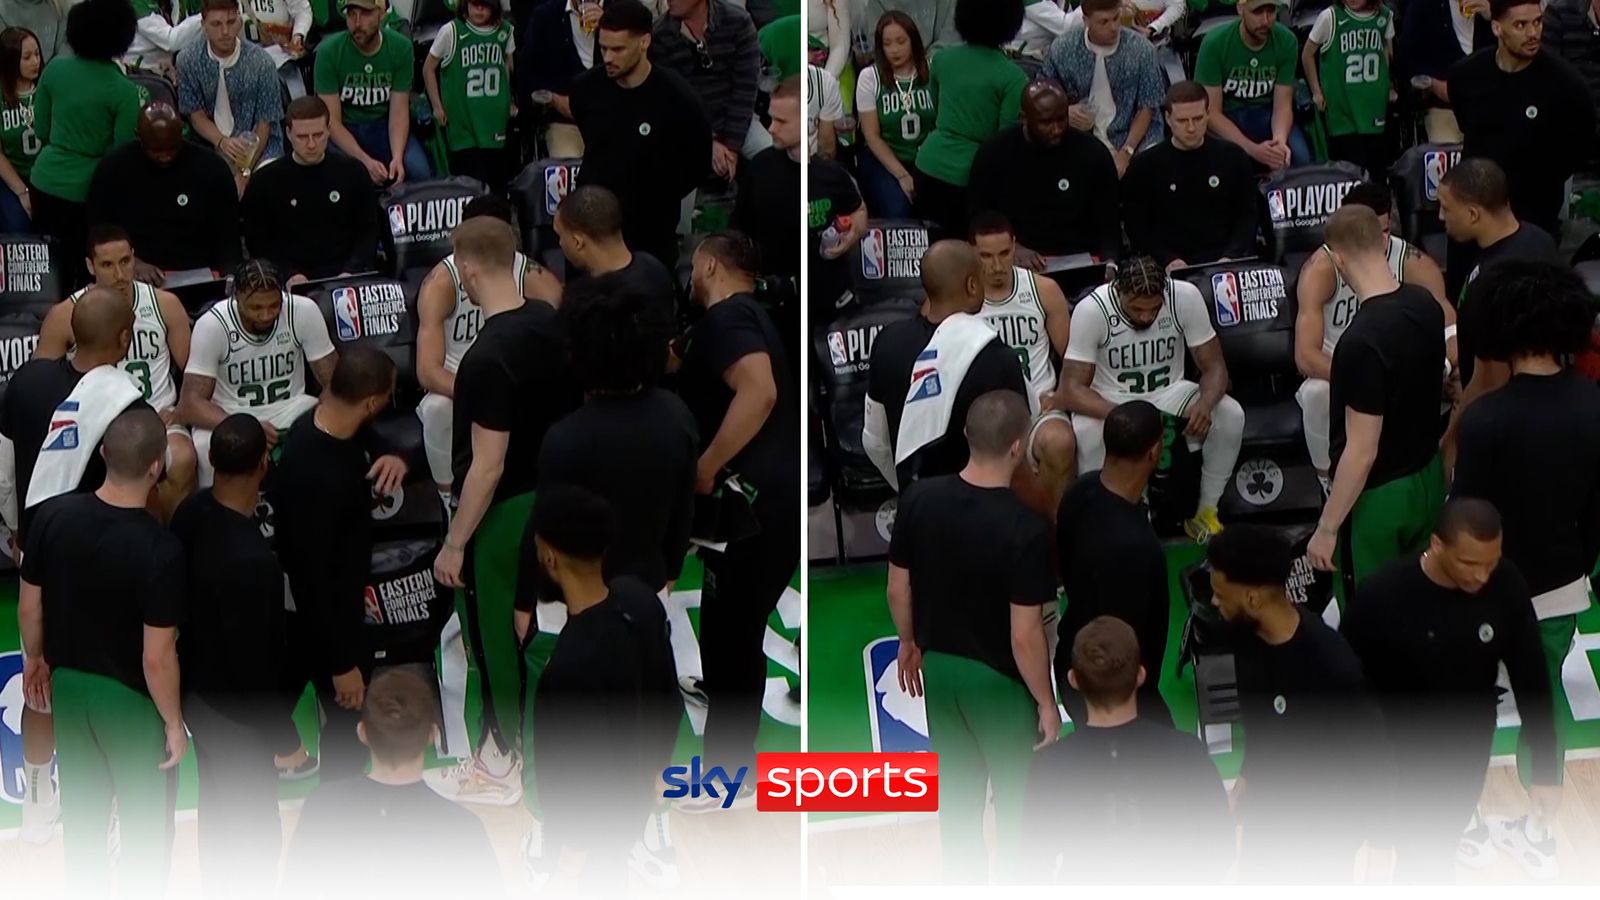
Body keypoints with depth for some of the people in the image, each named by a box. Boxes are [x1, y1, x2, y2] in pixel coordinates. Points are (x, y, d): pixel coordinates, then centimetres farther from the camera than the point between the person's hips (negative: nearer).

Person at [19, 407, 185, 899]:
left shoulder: (53, 516, -15)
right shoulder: (161, 549, -30)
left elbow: (29, 606, -2)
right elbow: (157, 657, -25)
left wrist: (34, 659, 18)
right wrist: (174, 722, -9)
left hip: (68, 682, 5)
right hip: (132, 698, -5)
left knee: (82, 800, 25)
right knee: (146, 813, 17)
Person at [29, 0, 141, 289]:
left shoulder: (55, 71, -2)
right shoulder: (124, 92, -17)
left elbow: (42, 132, 8)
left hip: (45, 181, 5)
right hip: (85, 191, -5)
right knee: (85, 270, 12)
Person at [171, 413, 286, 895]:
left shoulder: (191, 513, -9)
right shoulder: (251, 561, -35)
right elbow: (252, 655, -26)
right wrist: (274, 726, -11)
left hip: (197, 680, 9)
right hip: (232, 707, -9)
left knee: (219, 802, 28)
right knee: (255, 831, 9)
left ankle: (220, 883, 47)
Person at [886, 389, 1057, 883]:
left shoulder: (919, 499, -13)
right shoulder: (1026, 528, -28)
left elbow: (898, 589, -1)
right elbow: (1025, 636, -24)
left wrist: (909, 643, 18)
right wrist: (1046, 702, -10)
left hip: (939, 667, 5)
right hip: (1000, 680, -5)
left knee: (957, 788, 21)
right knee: (1017, 795, 15)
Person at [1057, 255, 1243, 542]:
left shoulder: (1185, 297, -19)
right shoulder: (1091, 310, -24)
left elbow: (1214, 367, -11)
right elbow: (1072, 389, -24)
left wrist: (1205, 403, -35)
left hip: (1168, 395, 3)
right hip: (1109, 402, -2)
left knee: (1231, 415, -24)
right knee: (1084, 433, -36)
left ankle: (1206, 512, -4)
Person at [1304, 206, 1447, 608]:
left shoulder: (1363, 341, -30)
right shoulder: (1426, 305, -5)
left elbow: (1362, 452, -26)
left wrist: (1327, 528, -17)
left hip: (1378, 498, -8)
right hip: (1428, 479, 8)